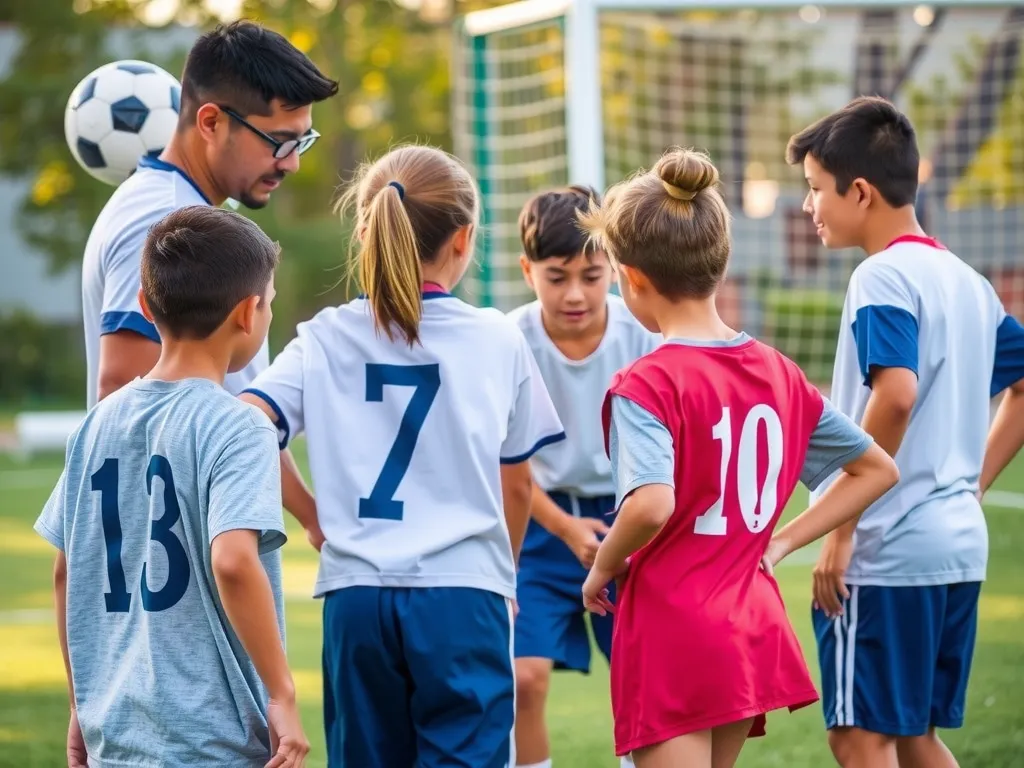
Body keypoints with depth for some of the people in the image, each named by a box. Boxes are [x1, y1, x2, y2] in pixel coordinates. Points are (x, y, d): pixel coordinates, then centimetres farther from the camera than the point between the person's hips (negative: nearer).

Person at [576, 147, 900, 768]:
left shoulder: (645, 385, -15)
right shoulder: (779, 374, 7)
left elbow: (652, 504, -31)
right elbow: (879, 470, 15)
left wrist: (604, 567, -12)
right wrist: (779, 543, 13)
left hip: (671, 630, -7)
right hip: (753, 630, 7)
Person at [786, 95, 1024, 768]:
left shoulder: (884, 277, -13)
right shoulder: (967, 281, 13)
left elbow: (896, 395, -27)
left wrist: (840, 529, -22)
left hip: (886, 555, -9)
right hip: (958, 546, 9)